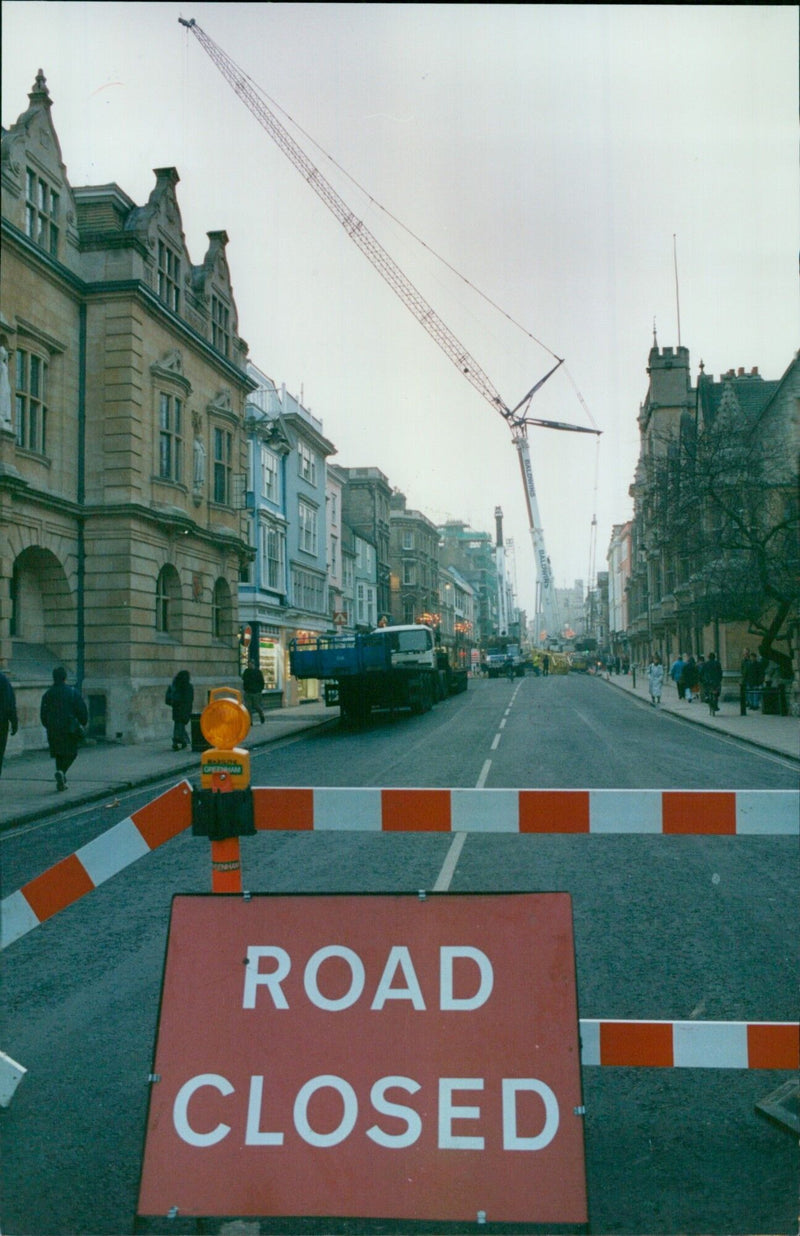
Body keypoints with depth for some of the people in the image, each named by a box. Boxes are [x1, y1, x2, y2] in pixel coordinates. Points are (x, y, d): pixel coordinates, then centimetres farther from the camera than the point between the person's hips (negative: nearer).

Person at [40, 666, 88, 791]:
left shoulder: (47, 694, 3)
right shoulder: (73, 692, -5)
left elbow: (43, 714, 6)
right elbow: (82, 711, -5)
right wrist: (83, 723, 11)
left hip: (53, 730, 3)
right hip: (70, 729, -3)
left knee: (59, 755, 15)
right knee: (70, 753, 6)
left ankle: (61, 782, 12)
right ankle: (62, 772, -20)